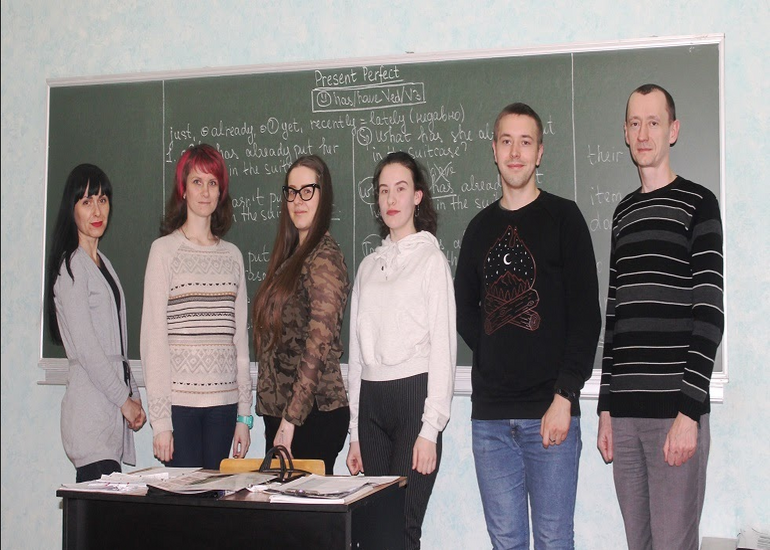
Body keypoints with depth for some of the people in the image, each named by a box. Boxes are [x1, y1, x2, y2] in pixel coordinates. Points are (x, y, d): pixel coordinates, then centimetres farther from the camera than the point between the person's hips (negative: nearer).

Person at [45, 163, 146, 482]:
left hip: (113, 409, 8)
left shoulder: (102, 264, 19)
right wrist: (125, 400, -8)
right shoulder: (71, 267, -8)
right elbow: (86, 349, -12)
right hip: (91, 407, -8)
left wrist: (134, 396, 12)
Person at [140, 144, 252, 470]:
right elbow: (153, 336, -3)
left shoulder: (232, 255, 12)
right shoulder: (165, 250, 0)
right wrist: (160, 418, -9)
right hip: (179, 400, -4)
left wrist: (244, 415, 11)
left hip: (223, 402, 4)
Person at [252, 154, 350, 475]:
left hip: (314, 414, -8)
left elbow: (319, 344, -17)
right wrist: (276, 417, 11)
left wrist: (290, 420, -18)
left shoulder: (324, 258, -11)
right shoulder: (291, 256, 16)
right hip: (280, 412, 8)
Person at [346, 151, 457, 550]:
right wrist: (355, 432, 12)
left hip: (414, 394, -5)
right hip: (371, 400, 5)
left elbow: (442, 345, -5)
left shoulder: (431, 259, 1)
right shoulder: (369, 266, 17)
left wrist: (430, 429, -12)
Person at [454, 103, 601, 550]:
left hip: (549, 411, -4)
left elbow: (586, 316, -6)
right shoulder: (481, 227, 14)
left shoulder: (563, 217, 1)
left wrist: (564, 396, -13)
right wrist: (494, 357, 5)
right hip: (490, 416, 4)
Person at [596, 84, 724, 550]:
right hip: (624, 411, 5)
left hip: (675, 409, -5)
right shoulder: (624, 212, 17)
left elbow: (710, 314, -8)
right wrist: (606, 407, 13)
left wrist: (689, 411, -14)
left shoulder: (698, 204, -1)